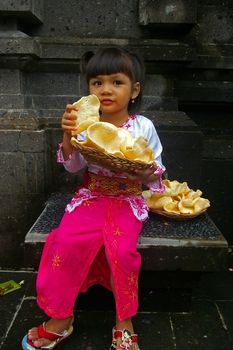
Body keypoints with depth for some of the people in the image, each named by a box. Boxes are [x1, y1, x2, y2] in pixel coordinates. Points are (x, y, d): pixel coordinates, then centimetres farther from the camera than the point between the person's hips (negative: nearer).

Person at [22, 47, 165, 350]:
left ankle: (124, 321, 0)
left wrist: (146, 169, -22)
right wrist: (68, 135, -15)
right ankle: (60, 317, 2)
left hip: (128, 199, -1)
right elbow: (73, 166, 0)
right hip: (92, 196, 2)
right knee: (67, 241, -20)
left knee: (122, 248, -26)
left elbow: (154, 175, 2)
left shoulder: (143, 126, -4)